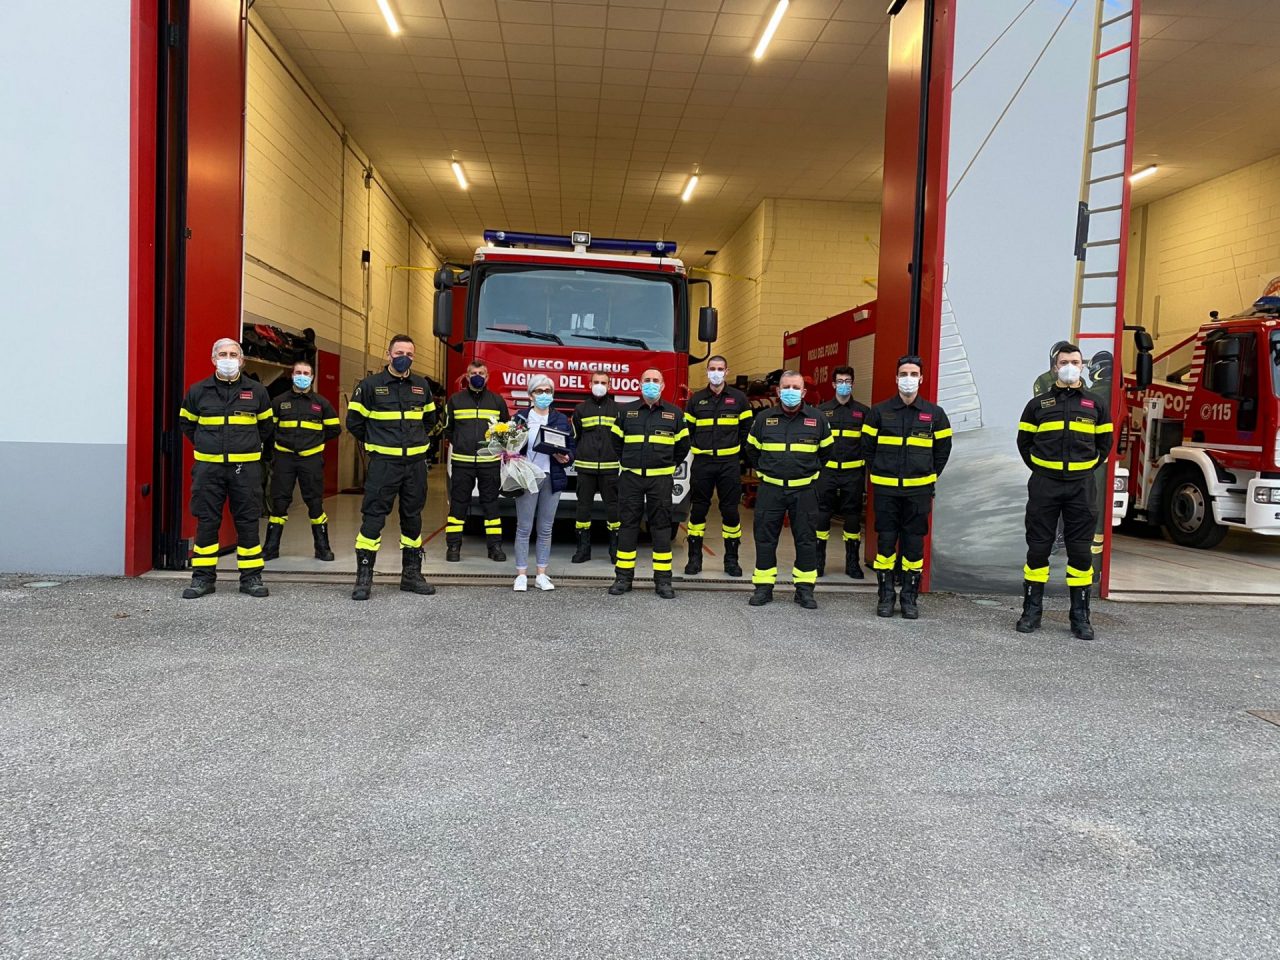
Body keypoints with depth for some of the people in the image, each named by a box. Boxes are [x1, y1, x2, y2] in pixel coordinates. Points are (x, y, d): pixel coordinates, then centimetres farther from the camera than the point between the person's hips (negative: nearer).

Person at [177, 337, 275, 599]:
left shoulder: (256, 391, 5)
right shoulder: (198, 391, 5)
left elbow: (266, 425, 17)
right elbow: (185, 423, 18)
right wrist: (204, 446, 13)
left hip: (245, 467, 0)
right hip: (208, 467, 1)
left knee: (248, 522, 3)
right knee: (206, 522, 4)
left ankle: (251, 577, 11)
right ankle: (203, 577, 13)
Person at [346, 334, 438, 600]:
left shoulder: (422, 386, 9)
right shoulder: (370, 385, -2)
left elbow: (429, 419, 24)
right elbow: (354, 422, 3)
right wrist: (376, 442, 7)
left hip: (415, 463, 4)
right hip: (383, 463, -4)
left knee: (413, 518, 10)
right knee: (373, 516, -5)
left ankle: (411, 574, 20)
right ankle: (364, 577, 0)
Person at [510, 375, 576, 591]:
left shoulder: (562, 420, 9)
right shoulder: (520, 418, 3)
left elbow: (571, 448, 12)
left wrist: (566, 458, -8)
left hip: (552, 479, 2)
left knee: (545, 529, 8)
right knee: (524, 528, 0)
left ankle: (541, 575, 15)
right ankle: (521, 575, 7)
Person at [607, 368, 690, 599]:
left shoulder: (674, 413, 6)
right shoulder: (626, 411, 6)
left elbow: (682, 445, 15)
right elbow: (617, 442, 18)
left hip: (661, 478, 0)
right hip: (631, 477, 1)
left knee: (661, 526, 1)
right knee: (628, 525, 2)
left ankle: (663, 580, 6)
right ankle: (623, 577, 9)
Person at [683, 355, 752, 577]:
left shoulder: (739, 398, 3)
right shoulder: (696, 399, 6)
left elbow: (747, 429, 7)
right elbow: (688, 429, 12)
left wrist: (738, 454, 5)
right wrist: (699, 449, 7)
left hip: (729, 463, -1)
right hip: (702, 463, 1)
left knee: (730, 510, 3)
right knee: (698, 510, 4)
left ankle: (731, 559, 13)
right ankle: (695, 557, 12)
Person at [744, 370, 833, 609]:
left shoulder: (817, 419, 1)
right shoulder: (764, 419, 3)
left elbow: (826, 449, 16)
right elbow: (752, 448, 18)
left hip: (804, 490, 0)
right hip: (770, 488, 1)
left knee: (806, 540, 3)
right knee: (765, 538, 3)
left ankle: (804, 589, 13)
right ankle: (764, 587, 12)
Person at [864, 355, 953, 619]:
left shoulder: (935, 414, 5)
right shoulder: (879, 411, 3)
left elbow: (942, 450, 12)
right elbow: (867, 446, 10)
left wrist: (929, 478, 8)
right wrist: (877, 475, 5)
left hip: (919, 490, 0)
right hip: (885, 489, 0)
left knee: (914, 543, 4)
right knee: (885, 541, 2)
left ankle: (910, 598, 14)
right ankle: (886, 596, 12)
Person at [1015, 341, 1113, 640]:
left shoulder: (1097, 403, 8)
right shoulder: (1038, 404, 6)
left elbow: (1104, 444, 15)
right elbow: (1024, 442, 13)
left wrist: (1086, 470, 9)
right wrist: (1041, 471, 8)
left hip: (1081, 486, 0)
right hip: (1044, 485, 0)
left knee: (1080, 551, 2)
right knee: (1038, 548, 2)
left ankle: (1080, 617, 10)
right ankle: (1032, 612, 10)